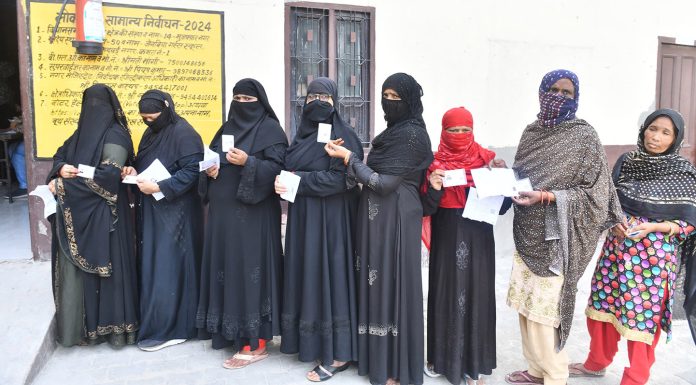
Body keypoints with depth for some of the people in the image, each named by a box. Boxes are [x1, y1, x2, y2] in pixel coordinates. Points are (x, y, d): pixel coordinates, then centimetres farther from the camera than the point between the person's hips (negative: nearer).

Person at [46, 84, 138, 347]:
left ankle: (109, 325, 12)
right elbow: (60, 155, 18)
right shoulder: (83, 131, 15)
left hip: (102, 215, -8)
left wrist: (62, 185, -16)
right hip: (76, 214, 8)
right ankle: (78, 324, 22)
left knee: (104, 266, 0)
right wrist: (61, 169, -7)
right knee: (75, 268, 11)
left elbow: (107, 176, -21)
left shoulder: (115, 136, -11)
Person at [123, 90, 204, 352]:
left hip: (175, 211, -9)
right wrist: (134, 170, -1)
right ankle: (155, 324, 22)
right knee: (152, 266, 11)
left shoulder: (184, 134, -12)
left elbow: (191, 172, -19)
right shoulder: (151, 133, 14)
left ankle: (168, 329, 5)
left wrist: (159, 187, -23)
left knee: (168, 267, -5)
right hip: (151, 211, 9)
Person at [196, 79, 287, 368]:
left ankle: (255, 342, 0)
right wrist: (209, 169, -1)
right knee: (225, 266, 9)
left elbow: (278, 168, -12)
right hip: (223, 211, 7)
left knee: (249, 268, -7)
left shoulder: (271, 130, -4)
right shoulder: (227, 128, 17)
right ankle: (230, 331, 22)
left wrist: (248, 163, -24)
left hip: (253, 212, -7)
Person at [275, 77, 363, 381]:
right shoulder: (303, 133, 13)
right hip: (303, 216, 7)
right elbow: (289, 168, 16)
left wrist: (298, 180, -17)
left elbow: (341, 178, -19)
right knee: (306, 273, 10)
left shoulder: (343, 135, -9)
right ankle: (308, 339, 23)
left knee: (329, 275, -4)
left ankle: (339, 354, 5)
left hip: (330, 218, -7)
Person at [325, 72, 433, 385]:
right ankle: (379, 355, 27)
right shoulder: (393, 131, 14)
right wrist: (348, 159, 3)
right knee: (378, 282, 13)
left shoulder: (412, 135, -14)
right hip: (377, 217, 9)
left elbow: (384, 182, -19)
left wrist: (348, 158, -11)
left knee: (393, 283, -1)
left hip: (396, 218, -9)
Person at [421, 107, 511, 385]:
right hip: (445, 239, 0)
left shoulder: (487, 159, 1)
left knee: (476, 294, 4)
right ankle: (441, 356, 23)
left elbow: (501, 206, -1)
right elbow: (425, 209, -3)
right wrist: (434, 188, -21)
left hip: (477, 239, 0)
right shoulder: (434, 163, 1)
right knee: (444, 294, 7)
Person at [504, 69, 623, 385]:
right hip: (527, 235, 6)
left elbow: (595, 193, -12)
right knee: (526, 306, 13)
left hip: (555, 239, -6)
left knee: (545, 309, -1)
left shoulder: (584, 136, -9)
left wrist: (546, 197, -22)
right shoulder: (532, 131, 8)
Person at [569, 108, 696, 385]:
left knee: (642, 317, 4)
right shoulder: (626, 162, 2)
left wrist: (651, 227, -19)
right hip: (617, 248, 4)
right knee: (603, 305, 13)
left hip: (654, 256, -4)